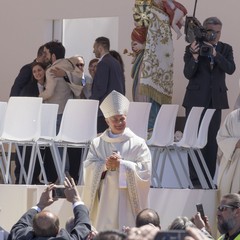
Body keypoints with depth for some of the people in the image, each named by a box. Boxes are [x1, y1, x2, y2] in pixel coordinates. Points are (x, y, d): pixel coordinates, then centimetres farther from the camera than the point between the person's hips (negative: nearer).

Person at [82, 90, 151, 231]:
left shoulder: (138, 144, 4)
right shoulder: (97, 144, 10)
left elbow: (145, 170, -6)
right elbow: (88, 169, 2)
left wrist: (121, 164, -15)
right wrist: (105, 165, -17)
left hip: (127, 201, -1)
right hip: (104, 201, 2)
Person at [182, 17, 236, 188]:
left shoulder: (225, 49, 5)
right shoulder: (192, 48, -2)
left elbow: (230, 69, -12)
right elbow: (188, 74, -10)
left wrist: (215, 53, -25)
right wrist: (194, 57, -27)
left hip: (216, 101, 2)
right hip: (196, 99, -2)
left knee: (212, 141, 4)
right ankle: (194, 179, 1)